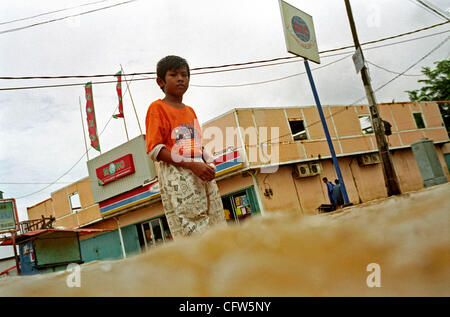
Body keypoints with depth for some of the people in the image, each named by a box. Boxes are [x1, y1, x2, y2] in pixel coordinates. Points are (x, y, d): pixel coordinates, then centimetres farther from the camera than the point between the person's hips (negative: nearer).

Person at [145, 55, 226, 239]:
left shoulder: (190, 111, 23)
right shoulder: (157, 108, 2)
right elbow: (155, 150, -8)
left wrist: (209, 165, 3)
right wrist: (191, 164, -17)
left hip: (201, 174, 7)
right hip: (176, 175, -7)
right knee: (192, 233, -16)